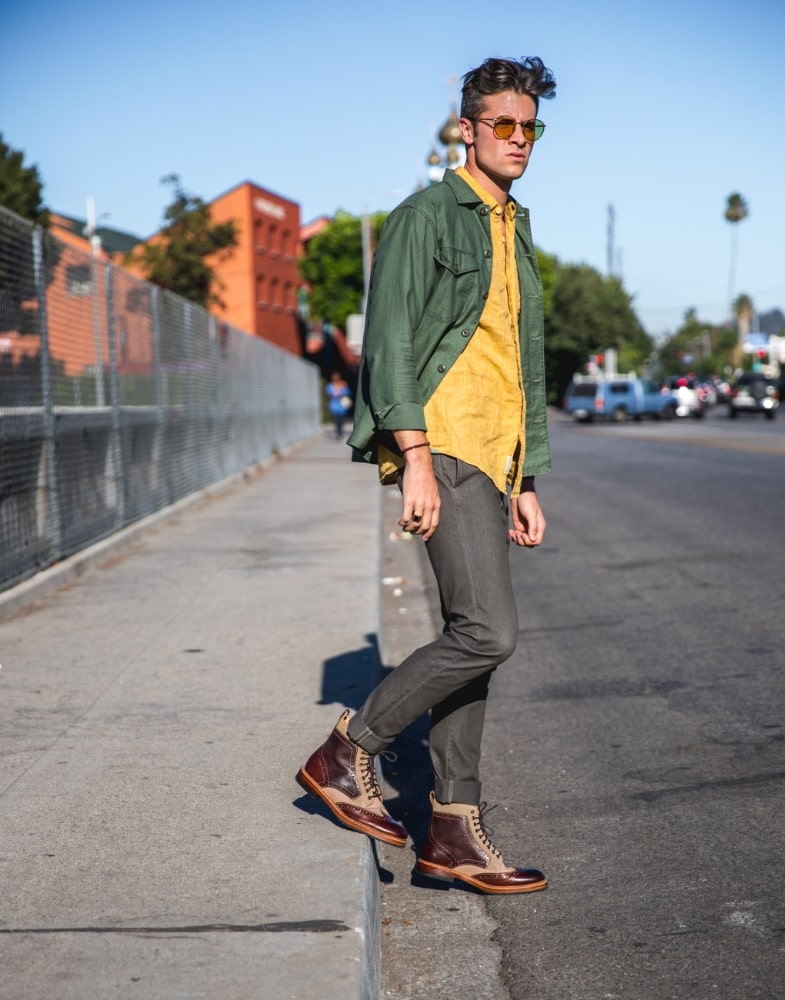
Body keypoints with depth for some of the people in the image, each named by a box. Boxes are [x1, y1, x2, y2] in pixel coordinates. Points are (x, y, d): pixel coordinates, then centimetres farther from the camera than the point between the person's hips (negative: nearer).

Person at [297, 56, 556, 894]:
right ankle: (348, 753, -2)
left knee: (471, 642, 6)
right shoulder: (427, 216, -2)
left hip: (492, 460, 8)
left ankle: (454, 831, 10)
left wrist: (526, 482, 19)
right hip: (442, 449, -8)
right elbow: (390, 340, -12)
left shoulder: (517, 238, 23)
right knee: (488, 632, -17)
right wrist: (415, 458, -20)